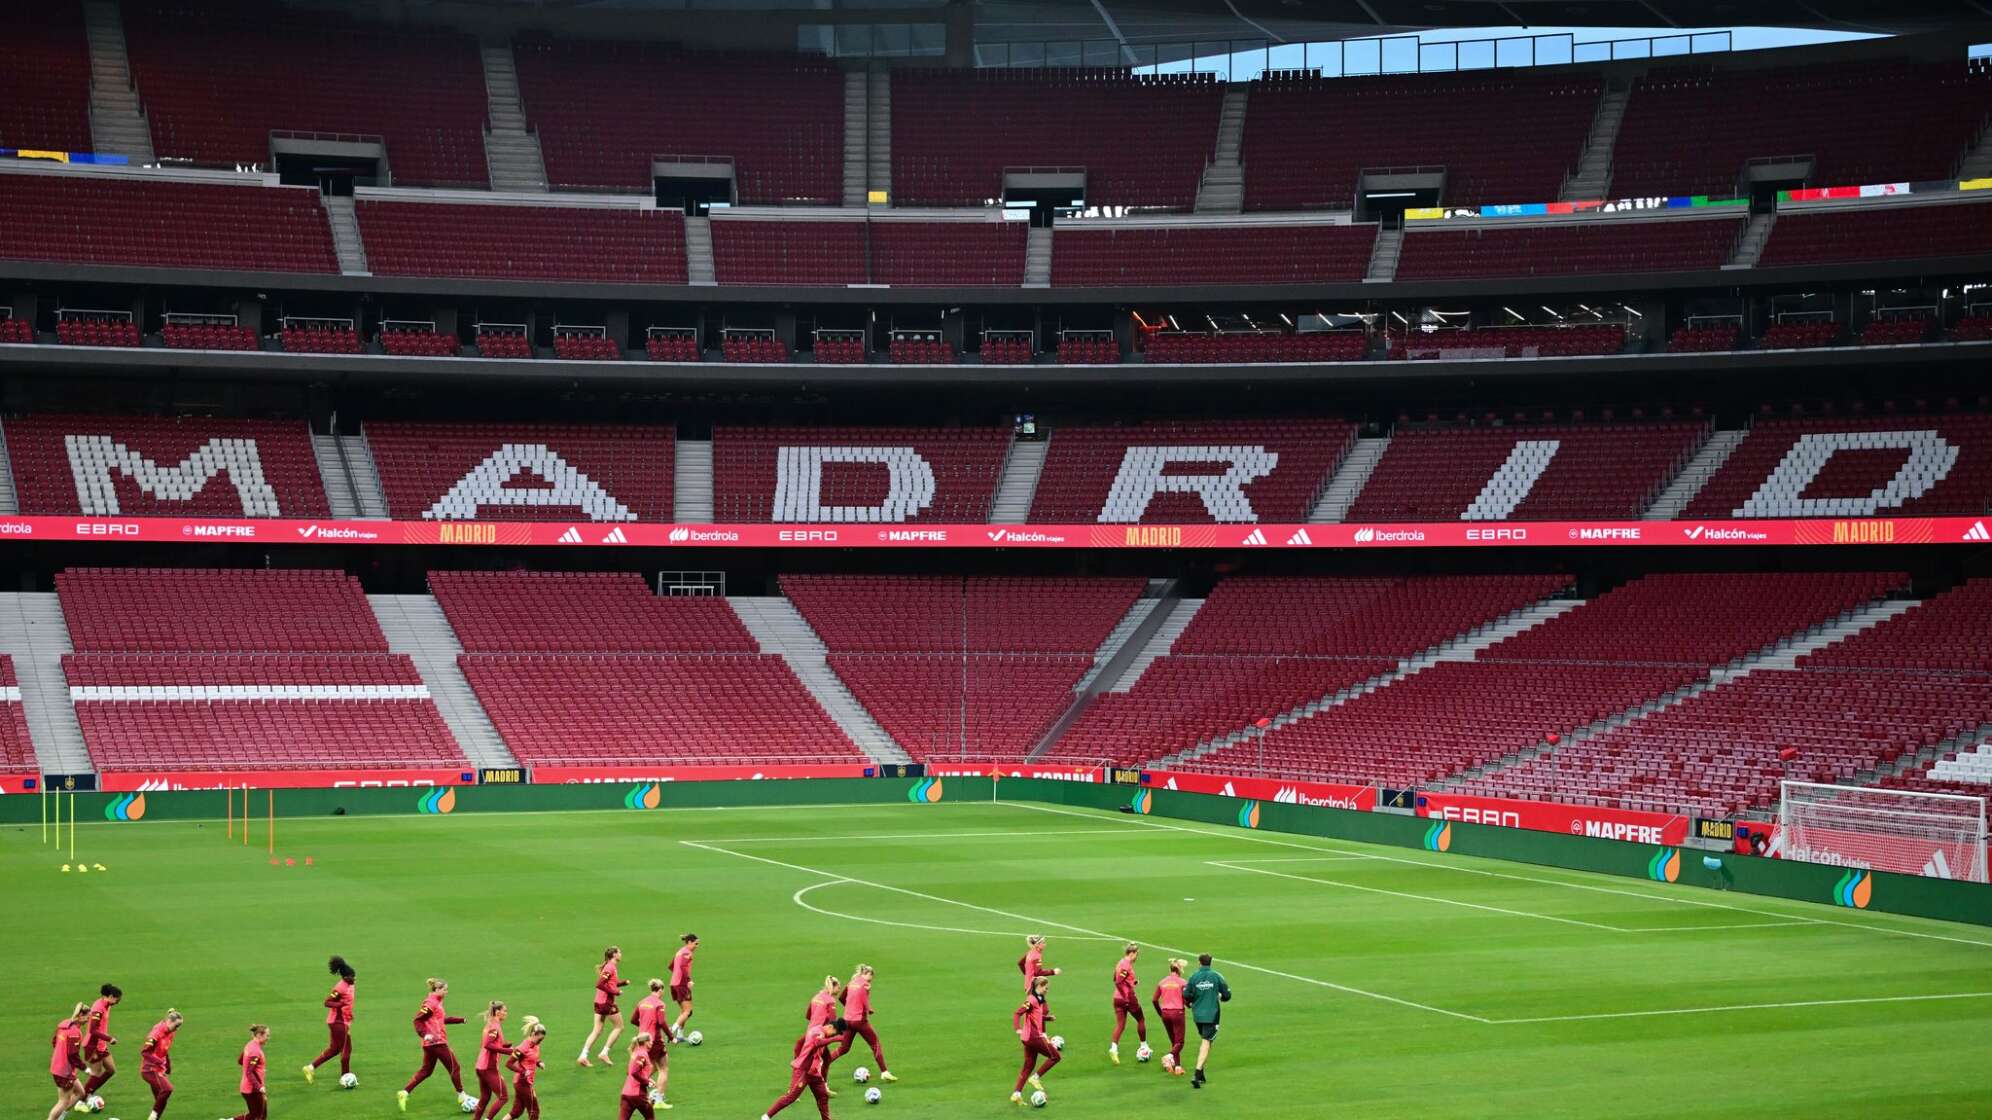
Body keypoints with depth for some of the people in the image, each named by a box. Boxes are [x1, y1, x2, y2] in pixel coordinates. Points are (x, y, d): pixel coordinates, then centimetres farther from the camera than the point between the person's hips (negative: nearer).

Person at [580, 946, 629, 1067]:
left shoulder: (609, 967, 14)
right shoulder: (610, 968, -14)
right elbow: (600, 984, -22)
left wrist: (624, 982, 12)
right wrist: (616, 992, -17)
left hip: (599, 1002, 9)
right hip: (607, 1002, -9)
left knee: (596, 1030, 7)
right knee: (619, 1027, 6)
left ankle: (583, 1056, -1)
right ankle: (604, 1053, 3)